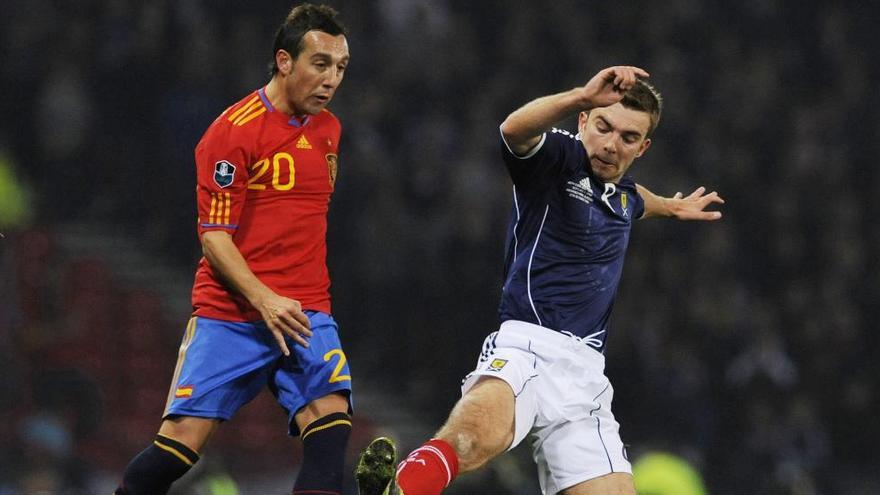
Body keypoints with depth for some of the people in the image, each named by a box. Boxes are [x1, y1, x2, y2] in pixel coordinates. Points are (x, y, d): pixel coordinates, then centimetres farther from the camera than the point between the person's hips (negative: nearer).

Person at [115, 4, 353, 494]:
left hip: (305, 315, 5)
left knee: (332, 419, -19)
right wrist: (262, 297, -22)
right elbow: (214, 234, -10)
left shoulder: (328, 130, 14)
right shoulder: (234, 130, -7)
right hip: (229, 314, -5)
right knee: (182, 439, -9)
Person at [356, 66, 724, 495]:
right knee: (481, 433, -39)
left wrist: (669, 206, 69)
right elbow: (515, 129, -26)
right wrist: (582, 97, -43)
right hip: (528, 343, -7)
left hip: (585, 373, 7)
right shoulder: (558, 157, -2)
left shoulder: (623, 193, 22)